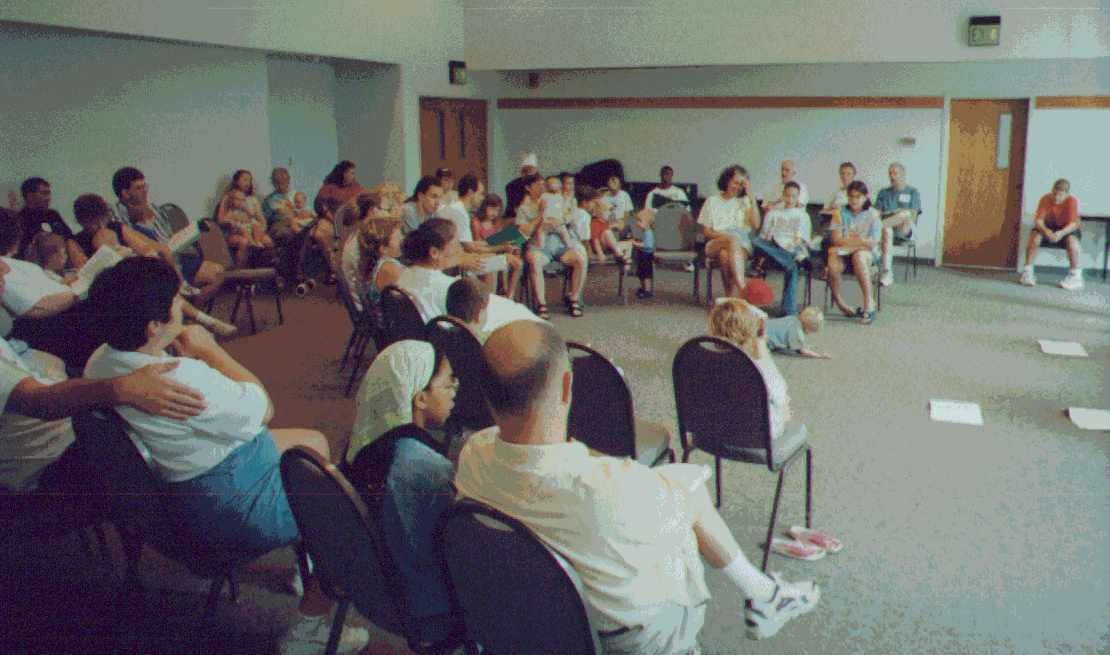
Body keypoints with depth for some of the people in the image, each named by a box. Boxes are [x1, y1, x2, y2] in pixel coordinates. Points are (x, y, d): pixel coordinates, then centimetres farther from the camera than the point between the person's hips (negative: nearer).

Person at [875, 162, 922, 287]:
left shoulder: (912, 192, 17)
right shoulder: (883, 193, 25)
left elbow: (912, 216, 4)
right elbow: (877, 213, 13)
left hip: (903, 230, -1)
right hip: (886, 225, 1)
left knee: (905, 214, -37)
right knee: (887, 231, -40)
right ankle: (887, 273, -52)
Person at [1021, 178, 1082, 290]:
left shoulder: (1072, 201, -24)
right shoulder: (1045, 199, -20)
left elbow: (1073, 223, -31)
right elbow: (1038, 219, -25)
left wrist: (1061, 233, -52)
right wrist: (1046, 230, -47)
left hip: (1066, 228, -2)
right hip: (1048, 226, 2)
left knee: (1071, 239, -33)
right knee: (1035, 235, -27)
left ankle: (1076, 276, -24)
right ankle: (1027, 272, -18)